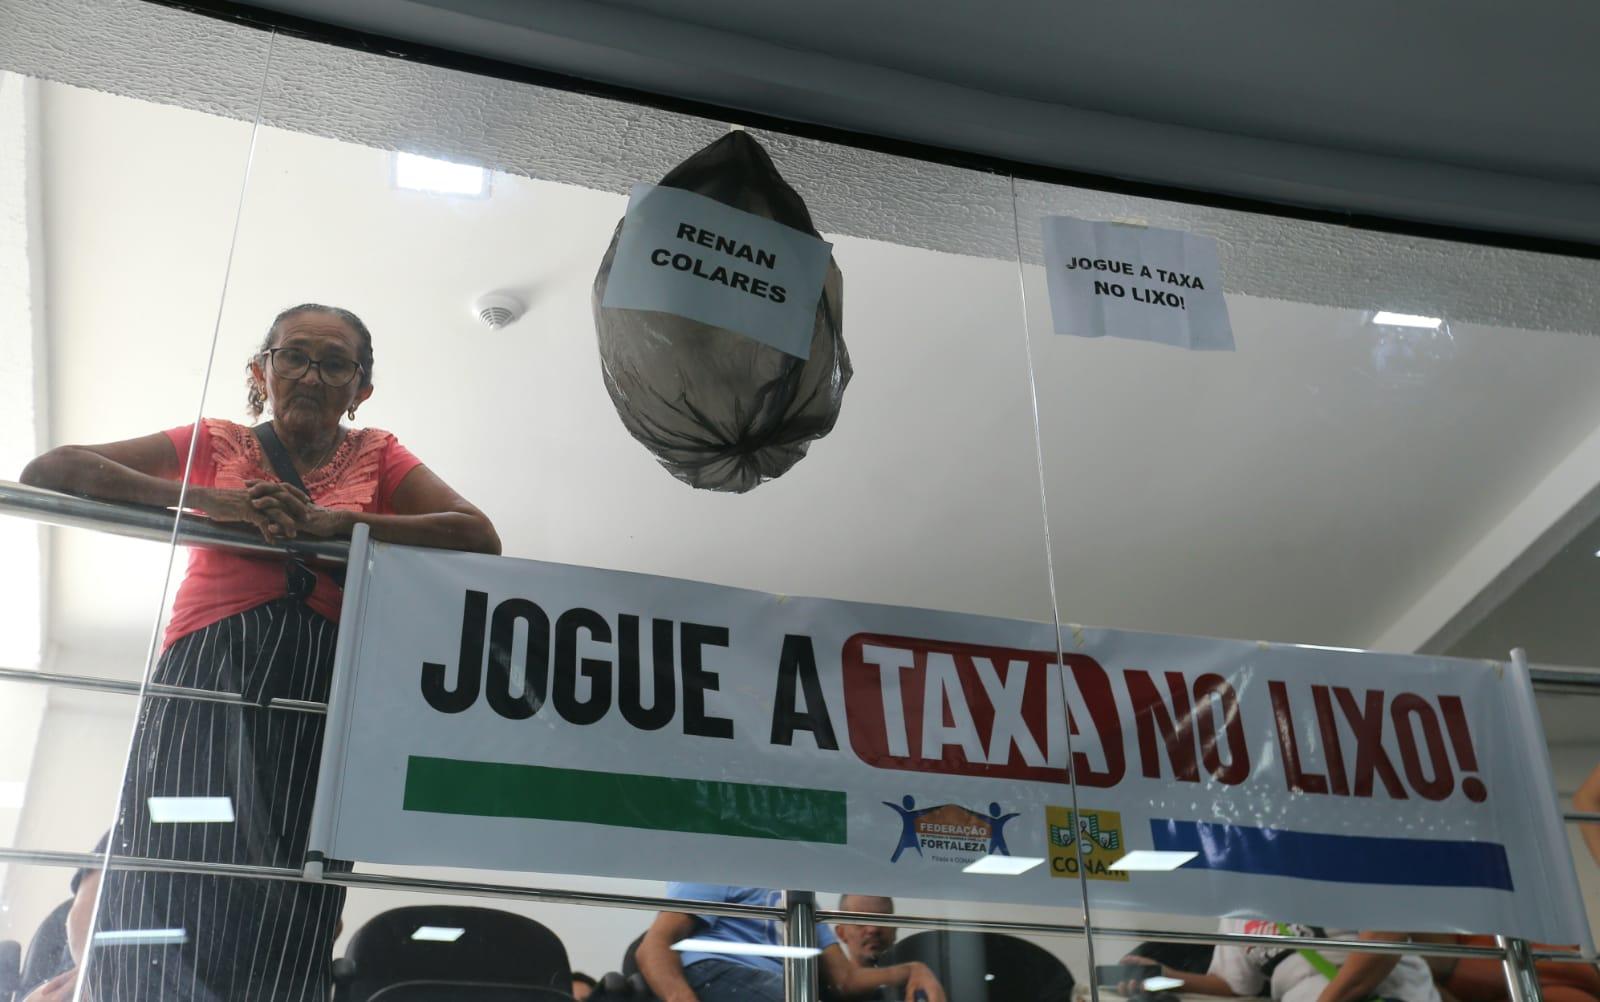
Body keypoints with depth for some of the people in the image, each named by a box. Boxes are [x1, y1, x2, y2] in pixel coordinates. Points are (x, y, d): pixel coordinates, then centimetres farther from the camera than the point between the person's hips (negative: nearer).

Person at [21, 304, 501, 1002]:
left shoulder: (377, 457, 16)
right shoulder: (214, 444, 15)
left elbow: (481, 539, 1)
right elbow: (48, 471, 5)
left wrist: (337, 521, -9)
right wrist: (208, 499, -7)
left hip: (319, 687, 0)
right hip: (206, 679, 0)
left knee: (283, 914, -7)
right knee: (184, 884, -11)